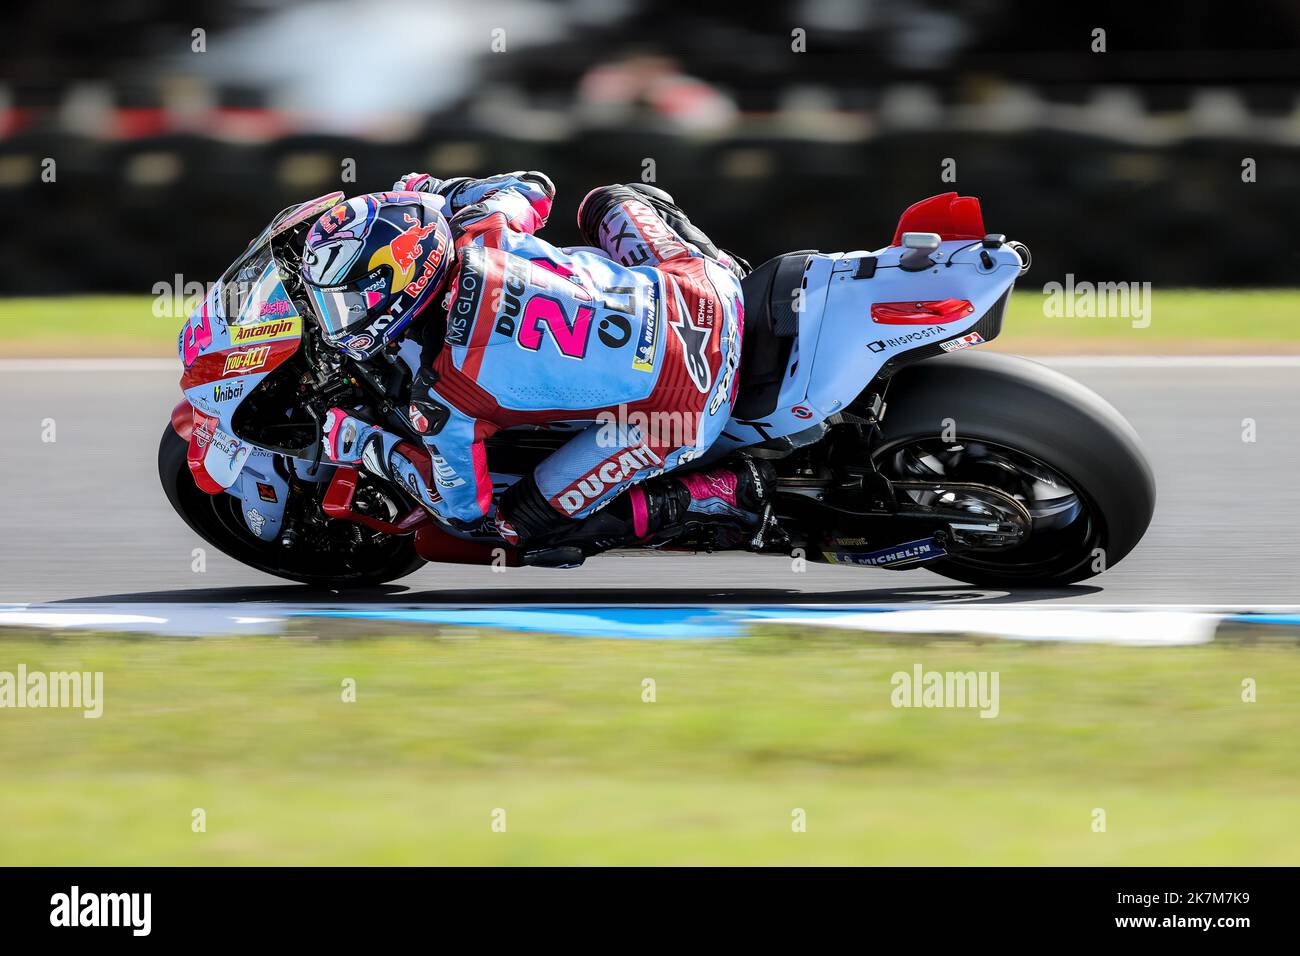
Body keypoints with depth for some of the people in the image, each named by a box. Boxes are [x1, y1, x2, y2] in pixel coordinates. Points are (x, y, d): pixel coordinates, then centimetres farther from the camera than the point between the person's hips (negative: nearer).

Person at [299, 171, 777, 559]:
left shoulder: (441, 397, -22)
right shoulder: (473, 232, -8)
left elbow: (465, 510, -4)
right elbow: (534, 187, 17)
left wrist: (366, 446, 6)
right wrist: (440, 190, 29)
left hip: (676, 412, -7)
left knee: (523, 524, 8)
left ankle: (719, 496, 3)